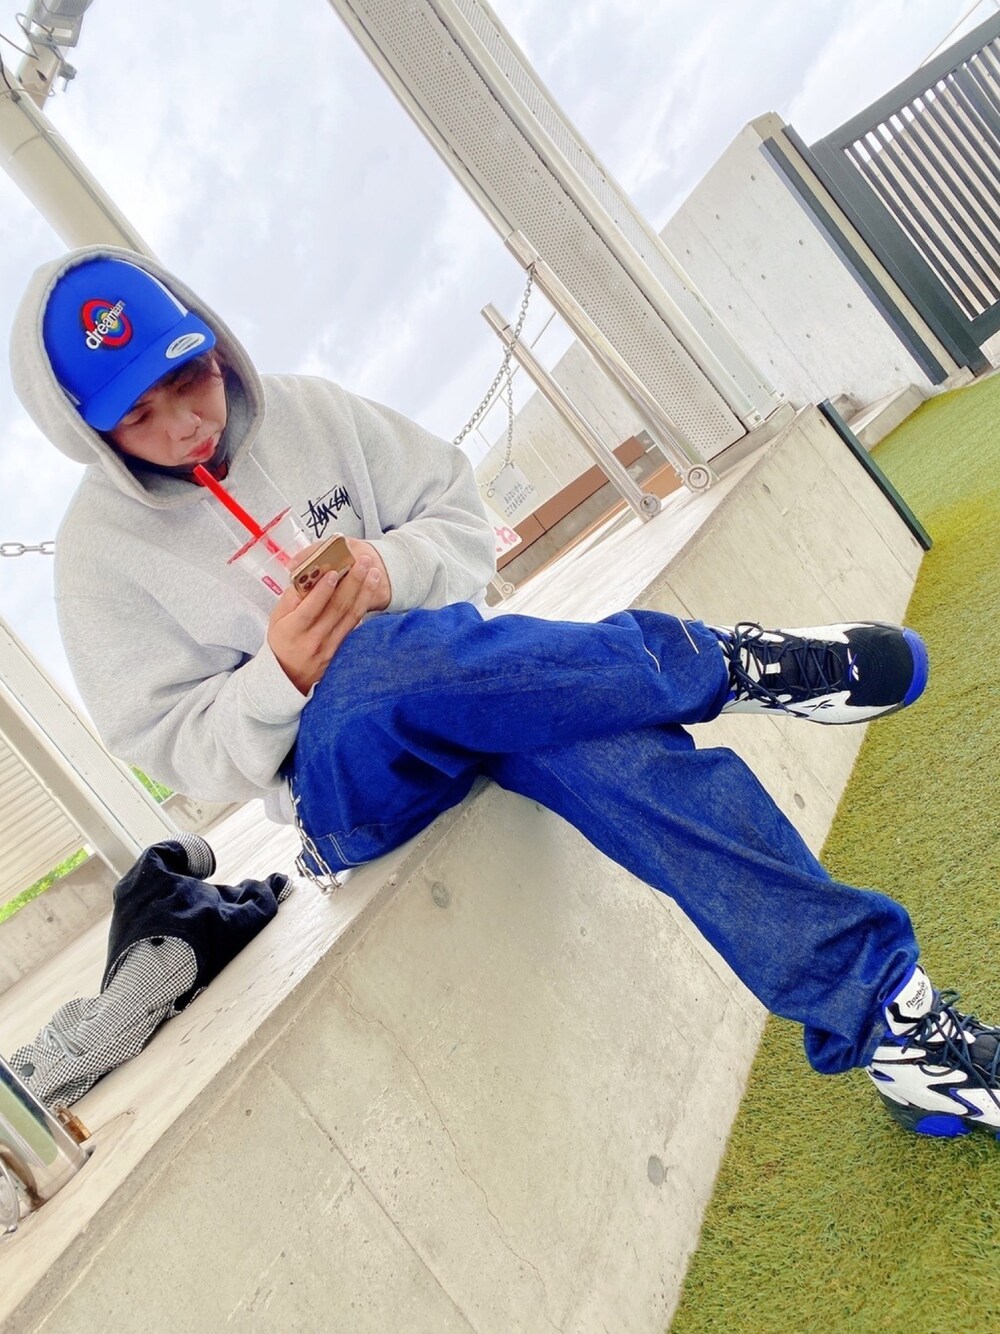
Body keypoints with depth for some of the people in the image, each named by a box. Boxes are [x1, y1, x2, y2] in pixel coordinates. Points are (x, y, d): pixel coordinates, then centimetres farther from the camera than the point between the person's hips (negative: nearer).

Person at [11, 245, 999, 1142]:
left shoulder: (305, 412, 6)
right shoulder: (101, 551, -1)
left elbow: (459, 516, 7)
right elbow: (171, 745, -4)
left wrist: (387, 570, -15)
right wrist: (281, 678, -24)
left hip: (460, 680, 3)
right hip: (337, 772, -2)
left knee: (609, 740, -30)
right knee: (390, 660, -38)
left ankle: (881, 1004, -20)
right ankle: (732, 664, -26)